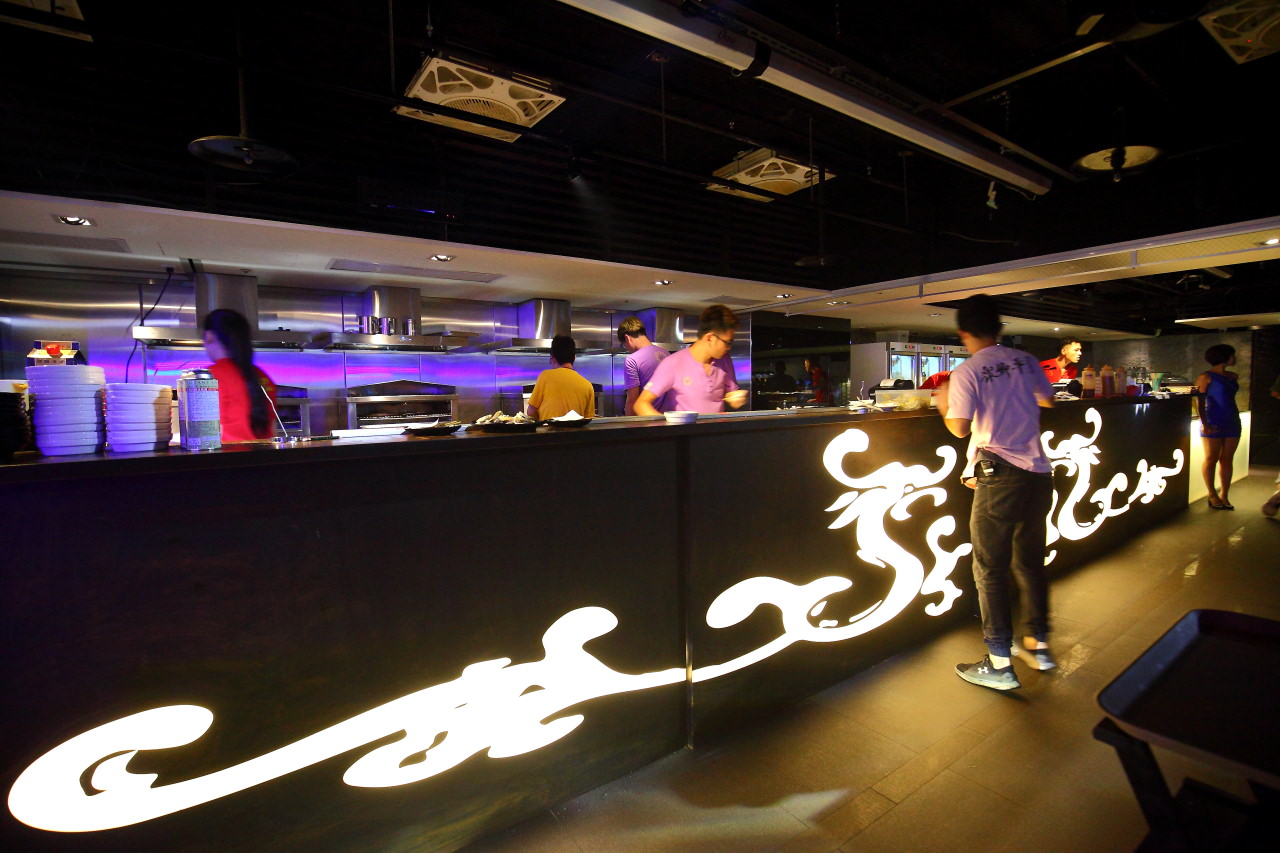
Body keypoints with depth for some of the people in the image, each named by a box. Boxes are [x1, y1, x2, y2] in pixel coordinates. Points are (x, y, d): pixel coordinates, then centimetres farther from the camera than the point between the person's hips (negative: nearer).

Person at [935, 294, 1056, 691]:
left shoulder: (966, 373, -9)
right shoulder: (1025, 360, 8)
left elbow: (959, 428, -14)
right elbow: (1048, 399, 23)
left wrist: (945, 405, 5)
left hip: (999, 478, -6)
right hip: (1038, 473, 6)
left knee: (990, 570, 2)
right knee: (1030, 561, 19)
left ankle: (999, 664, 7)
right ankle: (1038, 645, 33)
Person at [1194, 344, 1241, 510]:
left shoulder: (1233, 377, 13)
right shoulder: (1206, 377, -6)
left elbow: (1230, 398, 18)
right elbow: (1200, 402, -10)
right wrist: (1205, 423, -17)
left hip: (1232, 422, 6)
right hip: (1214, 423, -6)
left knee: (1227, 460, 7)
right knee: (1211, 459, 0)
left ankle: (1224, 495, 13)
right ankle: (1212, 495, 8)